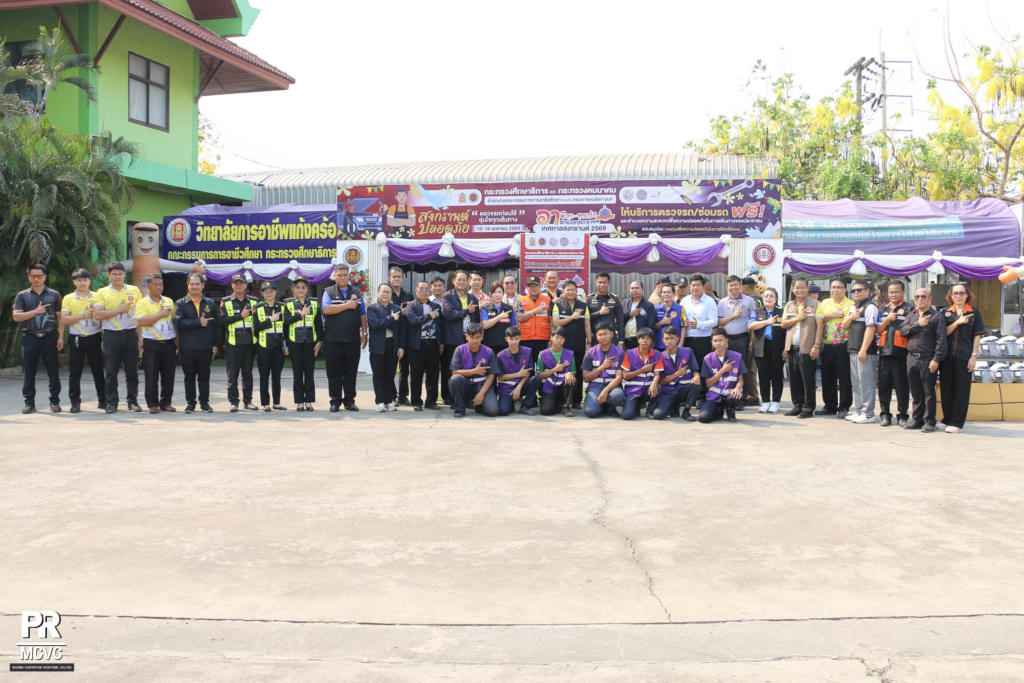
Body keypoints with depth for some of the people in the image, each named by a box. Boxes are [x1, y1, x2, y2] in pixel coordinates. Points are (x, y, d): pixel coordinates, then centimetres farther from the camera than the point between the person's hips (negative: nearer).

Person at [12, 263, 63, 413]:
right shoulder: (22, 296, 9)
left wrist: (61, 336, 0)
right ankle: (29, 403, 11)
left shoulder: (54, 295, 9)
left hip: (50, 337, -1)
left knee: (53, 370, 0)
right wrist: (36, 311, -8)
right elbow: (16, 316, 0)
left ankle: (55, 401, 8)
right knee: (29, 372, 4)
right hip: (30, 338, 1)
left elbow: (60, 317, 8)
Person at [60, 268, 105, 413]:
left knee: (98, 370, 4)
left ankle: (103, 399, 14)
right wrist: (82, 315, -12)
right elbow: (64, 319, -2)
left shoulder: (97, 297, 6)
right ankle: (75, 402, 8)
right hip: (76, 339, 0)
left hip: (94, 338, 0)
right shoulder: (68, 299, 6)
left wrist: (104, 338, -5)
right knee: (74, 372, 1)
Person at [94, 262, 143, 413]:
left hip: (130, 334, 1)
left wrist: (140, 335, 4)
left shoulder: (134, 291, 9)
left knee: (132, 371, 3)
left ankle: (133, 401, 11)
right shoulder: (102, 292, 4)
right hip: (111, 334, -1)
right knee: (111, 371, 2)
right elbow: (97, 315, -6)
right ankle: (111, 403, 10)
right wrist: (119, 310, -12)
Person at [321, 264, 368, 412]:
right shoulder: (328, 292, 5)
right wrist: (347, 305, -11)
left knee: (351, 372, 6)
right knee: (334, 373, 3)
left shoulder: (357, 293, 13)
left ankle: (349, 400, 14)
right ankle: (335, 401, 11)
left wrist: (364, 333, 6)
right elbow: (326, 310, -13)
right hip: (333, 339, -2)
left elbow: (362, 315, 14)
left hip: (352, 339, 2)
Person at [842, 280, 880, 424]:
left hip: (866, 351, -9)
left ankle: (868, 414, 0)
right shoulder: (853, 308, 18)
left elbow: (870, 329, -15)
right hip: (853, 350, 9)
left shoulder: (870, 308, -9)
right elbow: (844, 327, 19)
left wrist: (863, 350, -19)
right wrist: (851, 317, -3)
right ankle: (859, 411, 20)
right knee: (855, 383, 12)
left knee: (866, 383, -5)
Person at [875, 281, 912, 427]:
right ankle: (885, 414, 16)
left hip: (901, 353, -5)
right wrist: (888, 319, -3)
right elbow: (878, 330, 10)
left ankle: (903, 415, 9)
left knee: (902, 386, 1)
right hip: (884, 352, 5)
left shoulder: (909, 309, 1)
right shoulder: (884, 310, 17)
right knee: (884, 385, 7)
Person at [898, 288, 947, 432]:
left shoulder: (937, 316, -1)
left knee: (928, 392, -1)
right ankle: (917, 419, 19)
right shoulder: (912, 315, 17)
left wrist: (936, 359, -15)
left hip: (927, 359, -5)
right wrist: (918, 324, -9)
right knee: (915, 391, 10)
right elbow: (902, 330, 3)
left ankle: (929, 421, 6)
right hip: (911, 358, 5)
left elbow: (941, 339, -8)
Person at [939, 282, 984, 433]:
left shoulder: (974, 313, 4)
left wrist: (974, 356, -5)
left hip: (964, 357, -2)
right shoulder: (945, 312, 8)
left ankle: (957, 423, 4)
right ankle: (947, 419, 17)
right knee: (946, 389, 6)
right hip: (946, 356, 2)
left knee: (961, 390, 0)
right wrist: (957, 322, -14)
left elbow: (977, 336, 2)